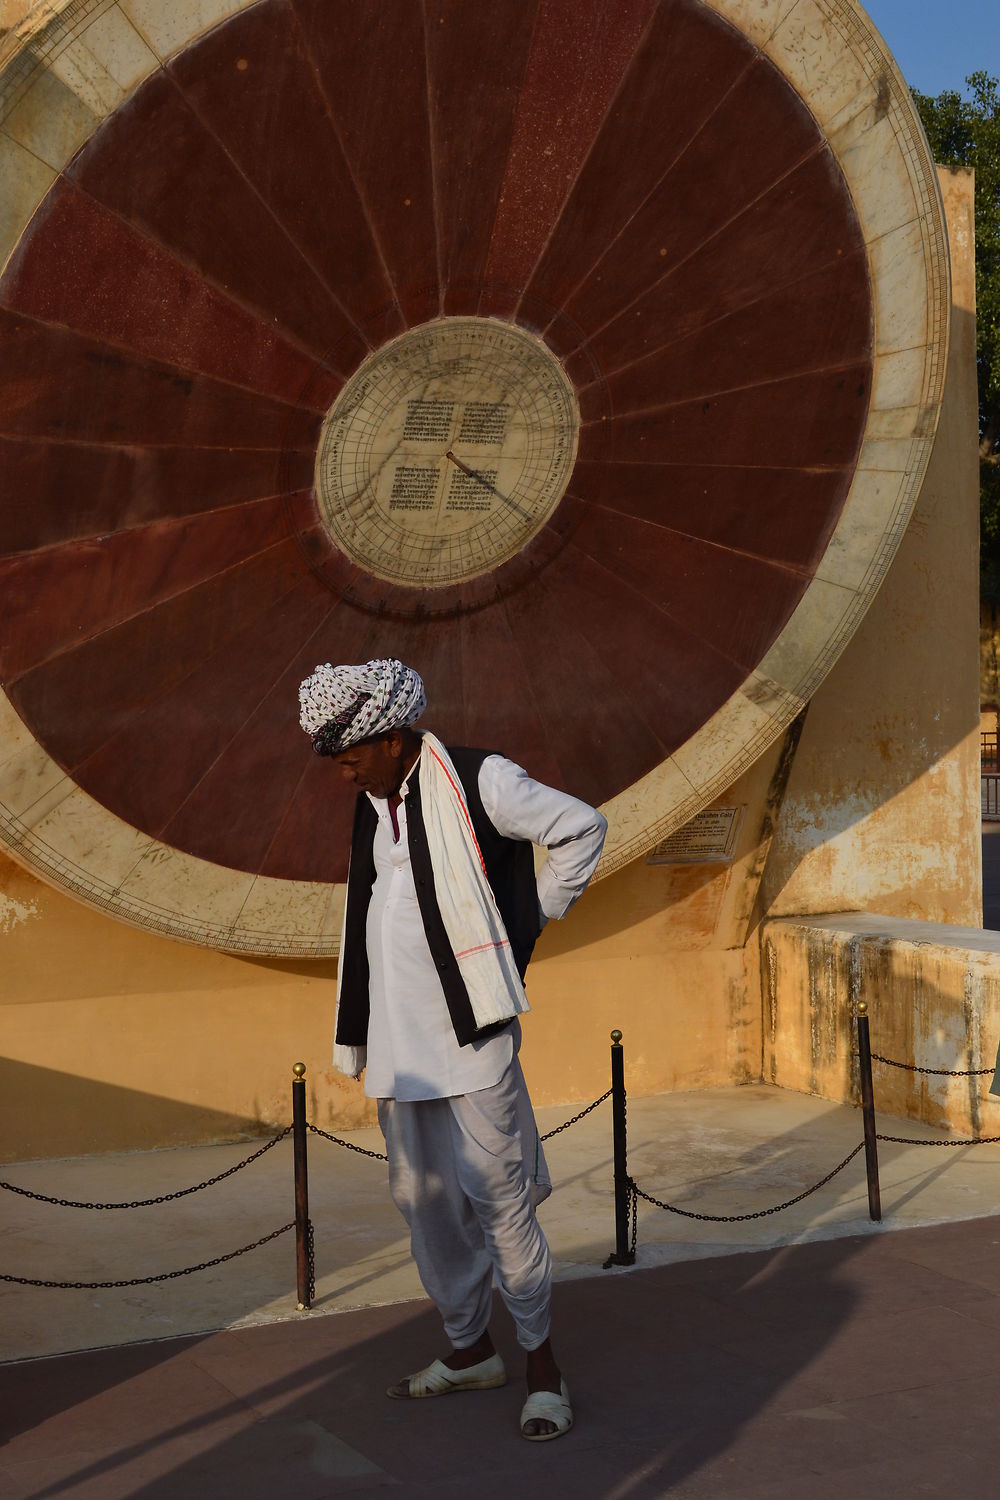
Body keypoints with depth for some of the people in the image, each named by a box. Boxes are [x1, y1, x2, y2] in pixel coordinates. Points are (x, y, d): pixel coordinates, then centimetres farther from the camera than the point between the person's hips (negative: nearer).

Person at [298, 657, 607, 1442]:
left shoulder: (476, 781, -9)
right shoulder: (374, 805, 13)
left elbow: (583, 827, -4)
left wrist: (536, 912, -2)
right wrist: (361, 1040, 17)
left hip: (470, 1027, -7)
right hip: (399, 1037, 7)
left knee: (497, 1192, -6)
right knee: (424, 1197, 12)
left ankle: (542, 1365, 5)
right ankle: (470, 1349, 26)